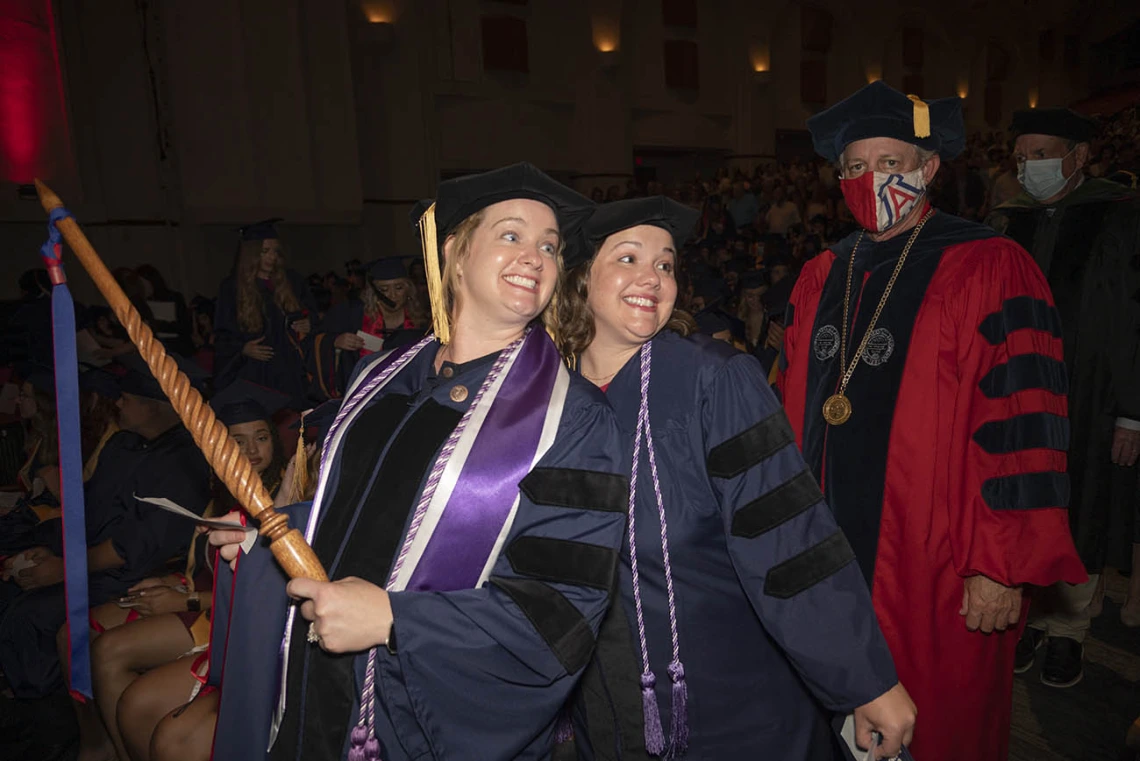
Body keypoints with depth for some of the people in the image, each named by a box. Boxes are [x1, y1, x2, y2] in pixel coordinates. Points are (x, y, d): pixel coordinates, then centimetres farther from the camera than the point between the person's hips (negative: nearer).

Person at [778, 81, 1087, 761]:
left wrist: (1002, 567, -14)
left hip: (937, 577, -4)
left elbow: (1020, 426, -13)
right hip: (823, 561, 5)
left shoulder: (991, 270, -9)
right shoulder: (820, 278, 7)